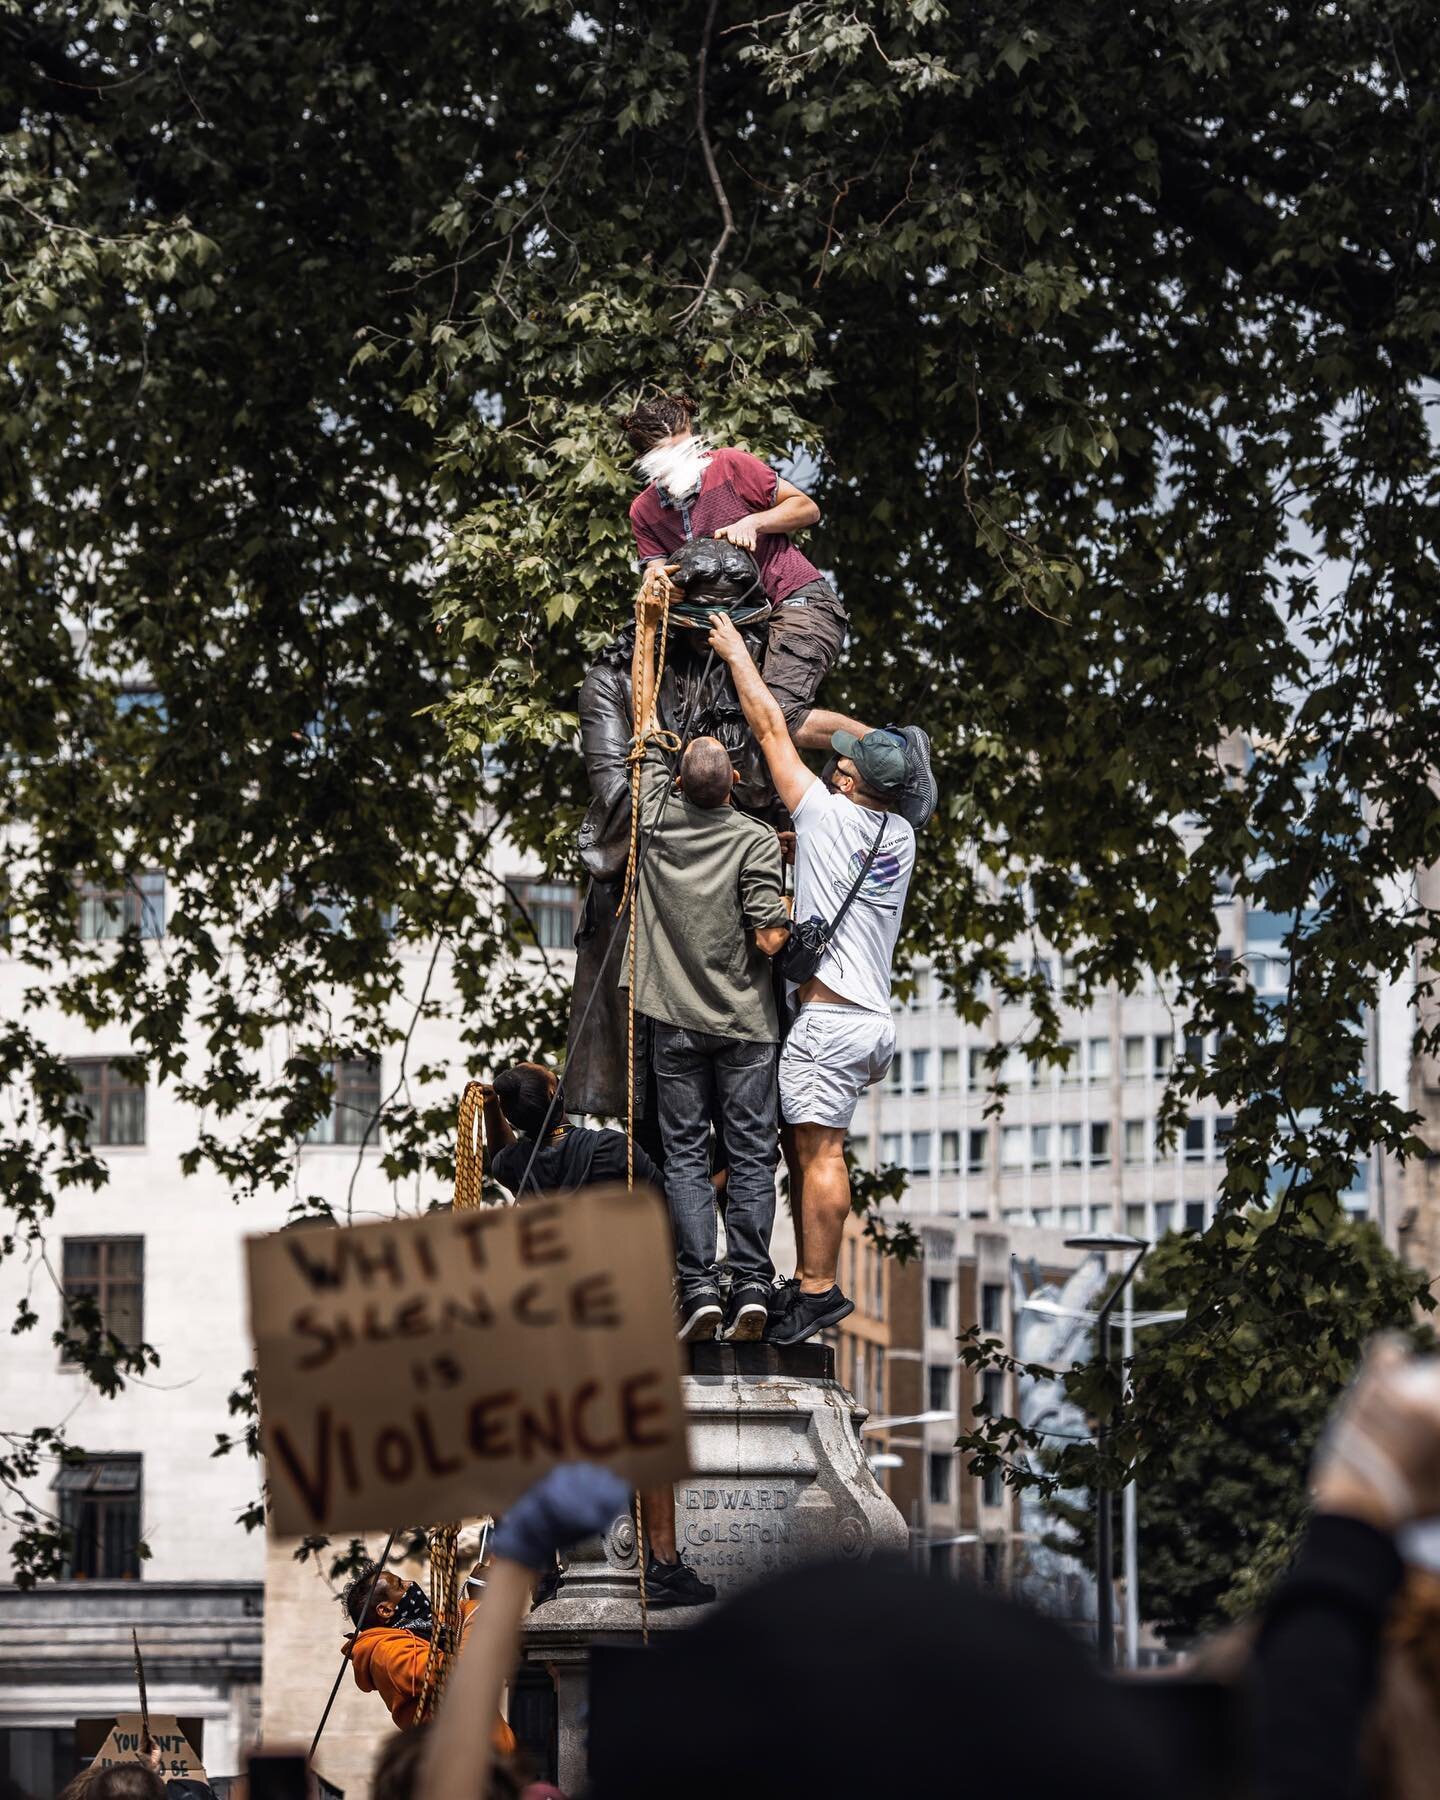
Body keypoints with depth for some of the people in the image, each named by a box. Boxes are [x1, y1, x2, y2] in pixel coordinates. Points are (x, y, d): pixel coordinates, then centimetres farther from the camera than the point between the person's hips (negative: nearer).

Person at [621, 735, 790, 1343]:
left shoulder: (657, 815, -2)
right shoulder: (757, 840, -9)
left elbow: (650, 754, 19)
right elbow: (770, 938, -13)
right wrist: (789, 916, 7)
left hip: (675, 1019, 1)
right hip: (744, 1020, -1)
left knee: (685, 1155, 2)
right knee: (750, 1155, 1)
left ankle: (699, 1288, -9)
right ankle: (751, 1286, -9)